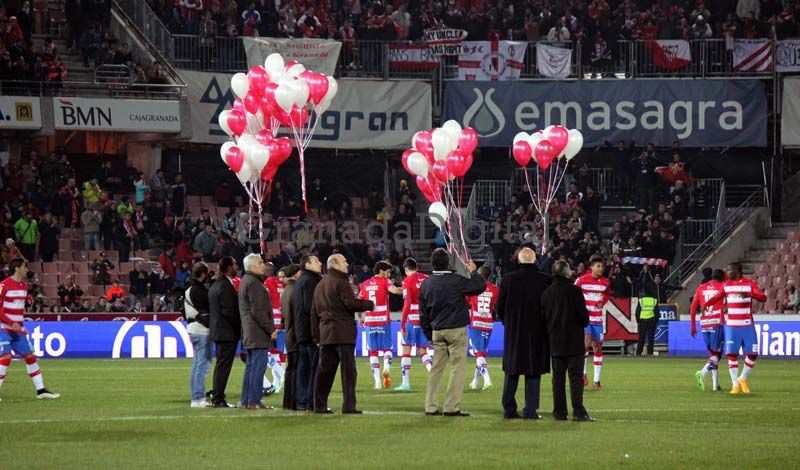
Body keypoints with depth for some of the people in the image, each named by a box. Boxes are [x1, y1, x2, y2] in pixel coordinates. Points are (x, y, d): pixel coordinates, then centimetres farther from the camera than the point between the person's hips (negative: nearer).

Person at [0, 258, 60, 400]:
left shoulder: (24, 286, 12)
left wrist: (21, 325, 13)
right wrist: (12, 323, -23)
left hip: (18, 330, 8)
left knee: (30, 357, 7)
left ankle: (40, 390, 13)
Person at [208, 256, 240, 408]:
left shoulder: (215, 285, 14)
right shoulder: (226, 286, -16)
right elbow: (228, 311, -21)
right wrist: (240, 325, -9)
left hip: (217, 331, 10)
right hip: (227, 332, -10)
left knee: (220, 365, 15)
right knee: (223, 365, -7)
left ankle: (216, 397, 18)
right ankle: (218, 399, -8)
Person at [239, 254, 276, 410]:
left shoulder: (245, 281, 19)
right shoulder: (253, 283, -14)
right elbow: (258, 311, -19)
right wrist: (271, 329, -15)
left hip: (248, 334, 11)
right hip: (258, 333, -11)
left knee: (251, 367, 14)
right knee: (258, 366, -10)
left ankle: (246, 401, 16)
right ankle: (254, 401, -12)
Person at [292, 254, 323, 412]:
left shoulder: (300, 281, 18)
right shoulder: (310, 281, -12)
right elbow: (310, 307, -19)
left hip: (300, 332, 10)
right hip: (311, 331, -10)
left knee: (303, 367, 10)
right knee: (315, 367, -8)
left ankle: (301, 402, 11)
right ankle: (312, 402, -11)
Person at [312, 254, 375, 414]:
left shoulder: (320, 285, 17)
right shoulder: (340, 282, -9)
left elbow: (314, 311, 18)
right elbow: (351, 303, -17)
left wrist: (316, 334, 20)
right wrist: (369, 304, -1)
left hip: (325, 332, 8)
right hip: (342, 332, -8)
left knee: (325, 369, 10)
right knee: (348, 369, -5)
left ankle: (319, 405, 10)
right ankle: (348, 406, -9)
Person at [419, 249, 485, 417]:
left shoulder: (426, 284, 6)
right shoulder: (456, 281, -12)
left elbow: (423, 313, 12)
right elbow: (480, 287, -4)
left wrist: (429, 335, 20)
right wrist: (473, 272, 13)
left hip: (437, 332, 5)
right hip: (456, 330, -5)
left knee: (436, 368, 10)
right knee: (458, 367, -2)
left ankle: (431, 406, 8)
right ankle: (452, 407, -7)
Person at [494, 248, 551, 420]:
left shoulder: (508, 279, -6)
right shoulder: (545, 280, -9)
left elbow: (499, 308, -1)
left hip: (513, 333, 1)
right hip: (537, 333, -1)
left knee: (511, 372, 12)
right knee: (533, 373, 5)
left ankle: (509, 409, 13)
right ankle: (530, 410, 1)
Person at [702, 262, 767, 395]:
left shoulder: (750, 284, -3)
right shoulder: (726, 285, 9)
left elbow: (763, 298, -15)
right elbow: (718, 297, 24)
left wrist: (749, 294, -33)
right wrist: (705, 304, 6)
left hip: (747, 326, -2)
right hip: (731, 326, 2)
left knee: (753, 354, -2)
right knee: (732, 354, -7)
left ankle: (743, 379, 21)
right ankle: (735, 385, -1)